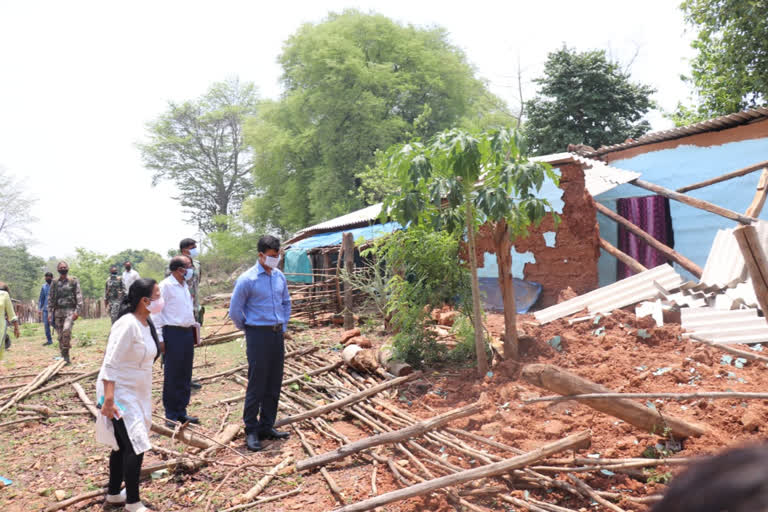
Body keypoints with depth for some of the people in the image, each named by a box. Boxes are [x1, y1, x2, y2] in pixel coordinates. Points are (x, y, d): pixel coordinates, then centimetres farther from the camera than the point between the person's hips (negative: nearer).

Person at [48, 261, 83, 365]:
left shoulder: (74, 281, 4)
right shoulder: (54, 283, 12)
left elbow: (79, 297, -1)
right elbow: (50, 298, 14)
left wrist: (77, 311, -10)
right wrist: (50, 312, 6)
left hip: (70, 310, -4)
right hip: (58, 311, 4)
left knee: (66, 330, -24)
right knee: (60, 335, 5)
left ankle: (66, 353, -14)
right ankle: (63, 356, 14)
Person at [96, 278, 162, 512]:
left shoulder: (146, 323, 3)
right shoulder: (127, 324, -23)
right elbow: (110, 364, -24)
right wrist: (108, 400, -27)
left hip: (136, 393, 9)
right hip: (120, 394, -9)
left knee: (123, 445, 18)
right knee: (135, 447, -7)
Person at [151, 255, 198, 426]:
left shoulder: (184, 285, 15)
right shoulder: (165, 286, -11)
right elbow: (156, 313, -13)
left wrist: (194, 325, 17)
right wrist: (159, 338, -16)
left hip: (187, 332, 8)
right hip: (173, 333, -8)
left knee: (185, 375, 12)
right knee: (172, 376, -1)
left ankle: (181, 411, 21)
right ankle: (171, 415, 8)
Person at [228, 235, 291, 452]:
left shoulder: (280, 277, 7)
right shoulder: (247, 280, -12)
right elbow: (235, 310, -6)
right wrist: (248, 330, 4)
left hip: (277, 335, 6)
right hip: (258, 336, -6)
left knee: (274, 384, 10)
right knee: (257, 385, -3)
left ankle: (267, 427, 21)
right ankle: (251, 431, 7)